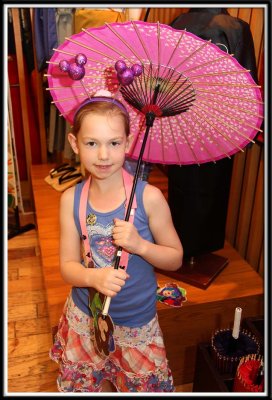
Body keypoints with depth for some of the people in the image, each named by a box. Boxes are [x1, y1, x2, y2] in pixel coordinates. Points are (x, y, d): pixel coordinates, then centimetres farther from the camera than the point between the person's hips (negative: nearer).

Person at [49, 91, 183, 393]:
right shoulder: (71, 200, -11)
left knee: (144, 387, 17)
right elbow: (68, 266, -8)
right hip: (85, 318, 2)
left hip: (137, 322, -1)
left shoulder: (149, 197, -18)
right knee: (88, 386, 22)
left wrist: (140, 245, -27)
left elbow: (175, 259, -8)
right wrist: (94, 277, -29)